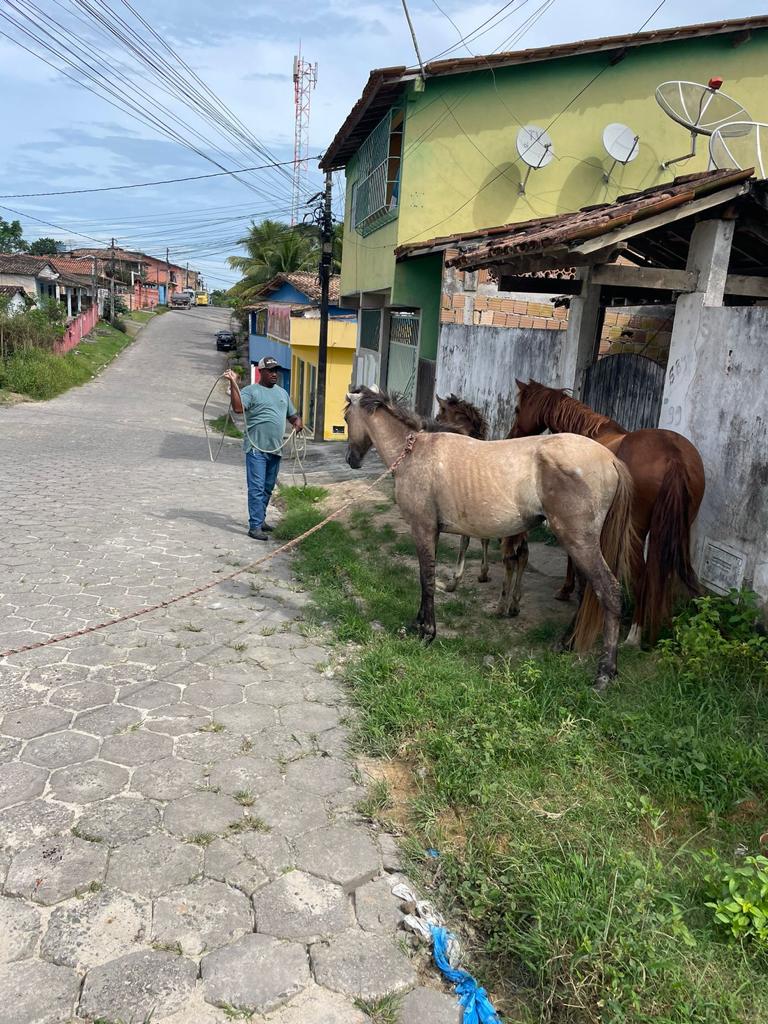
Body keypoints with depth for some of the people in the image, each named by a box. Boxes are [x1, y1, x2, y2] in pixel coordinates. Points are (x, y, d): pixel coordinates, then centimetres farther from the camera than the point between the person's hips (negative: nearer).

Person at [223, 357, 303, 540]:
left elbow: (292, 414, 25)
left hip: (276, 449, 7)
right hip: (256, 448, -7)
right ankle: (255, 527, -8)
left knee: (268, 488, 15)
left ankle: (260, 519, 29)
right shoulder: (251, 391, -3)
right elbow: (238, 407, -21)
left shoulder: (283, 392, 18)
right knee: (256, 488, -9)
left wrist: (297, 422, 2)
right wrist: (233, 383, -26)